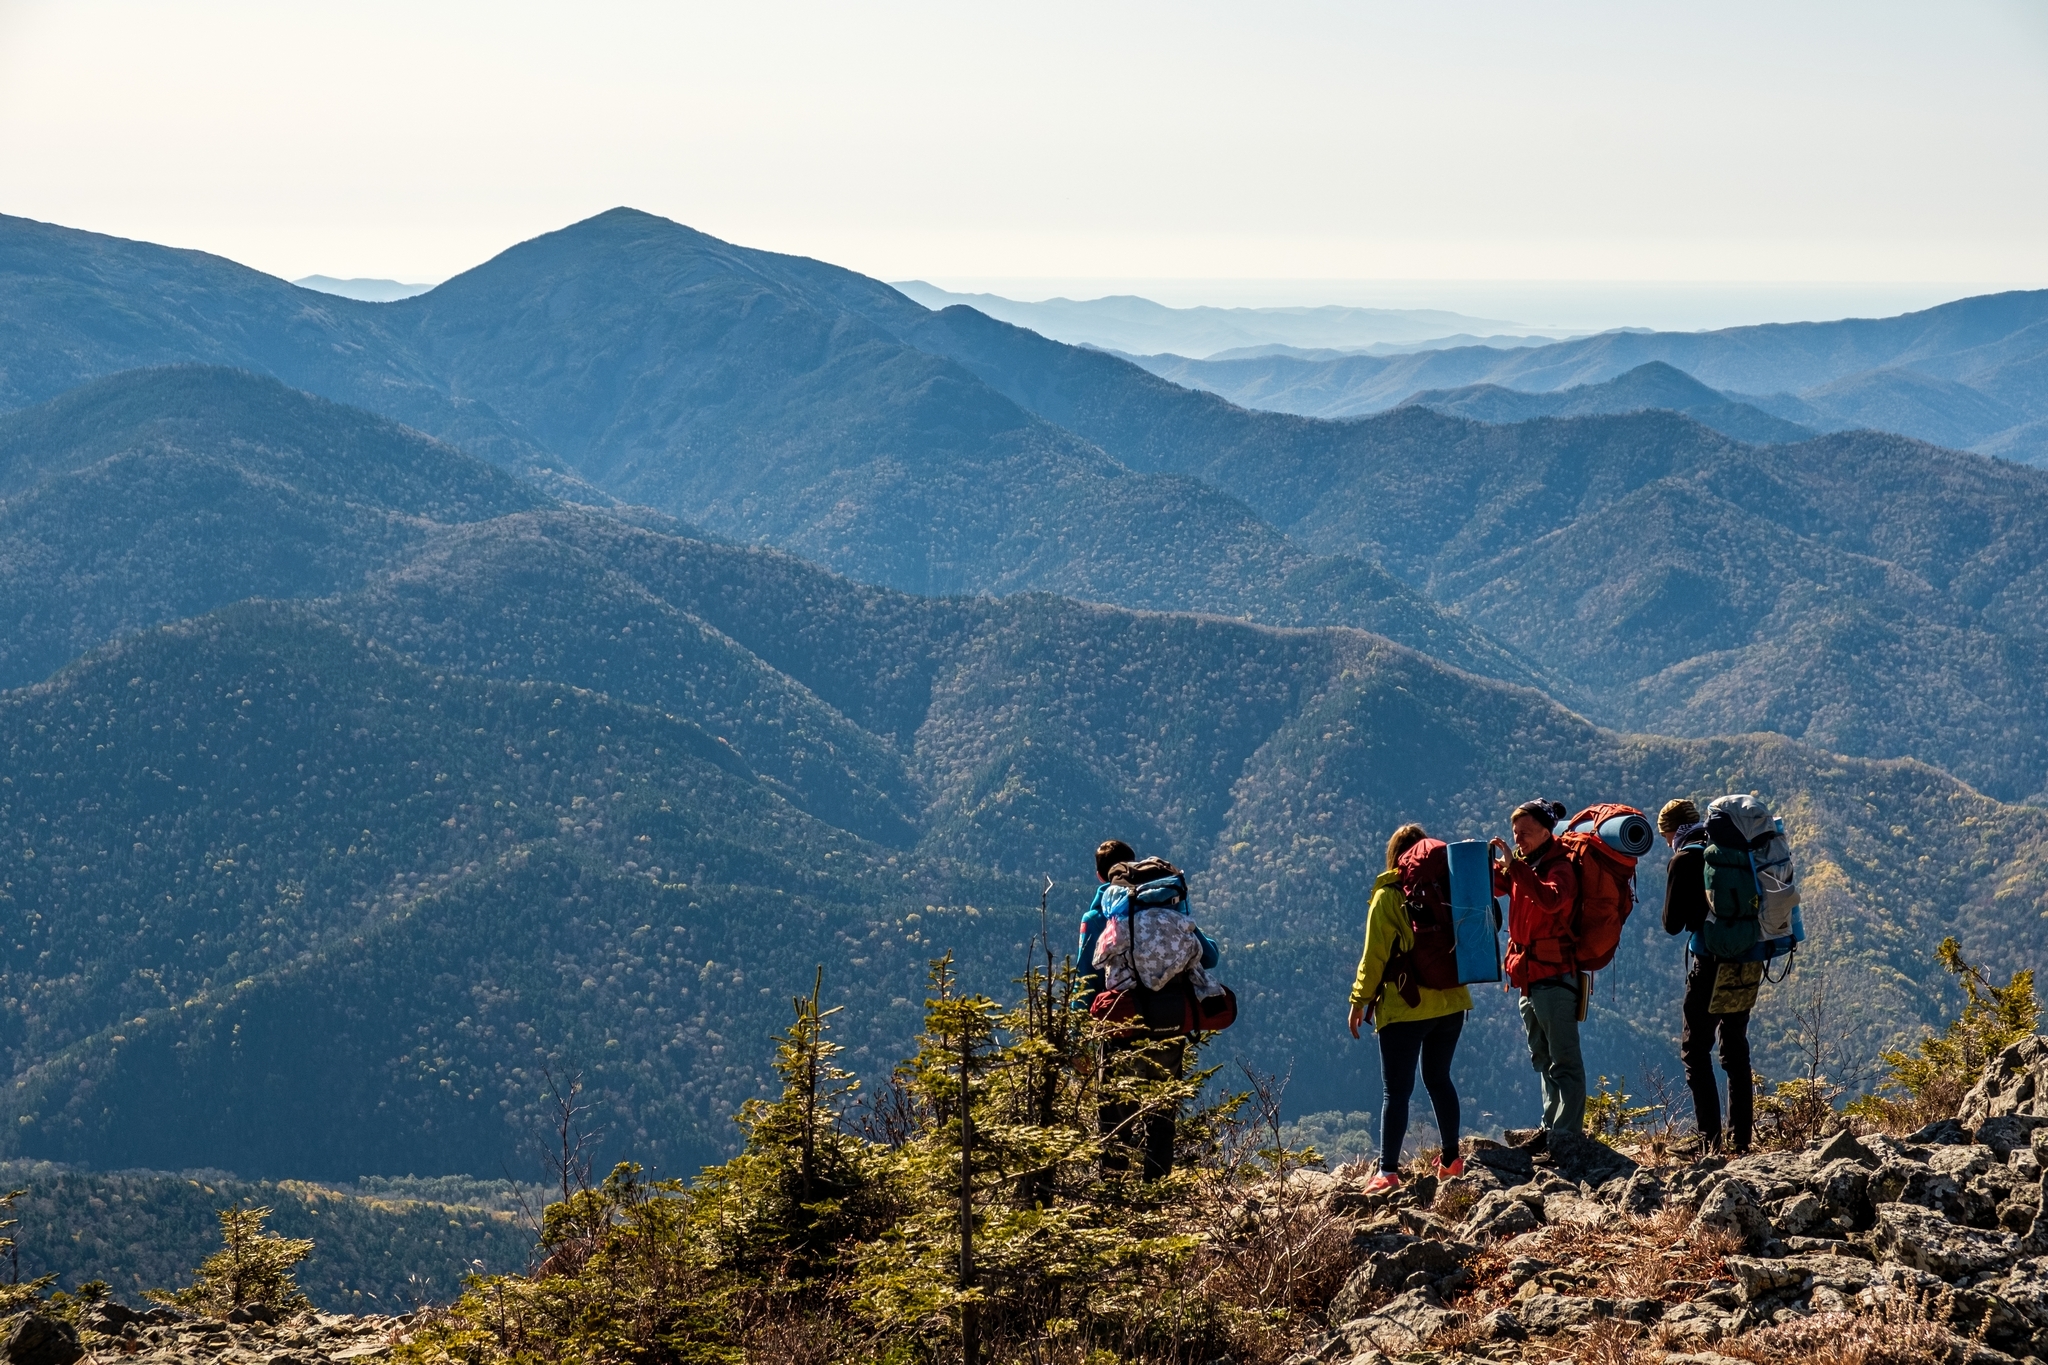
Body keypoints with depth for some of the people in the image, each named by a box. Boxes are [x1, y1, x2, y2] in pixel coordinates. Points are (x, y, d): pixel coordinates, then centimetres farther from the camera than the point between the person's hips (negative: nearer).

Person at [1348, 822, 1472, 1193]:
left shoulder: (1387, 897, -8)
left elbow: (1376, 955, -10)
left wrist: (1359, 1000, -4)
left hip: (1404, 1008, -5)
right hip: (1450, 1003, 5)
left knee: (1397, 1090, -4)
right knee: (1438, 1079, 20)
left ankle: (1388, 1171, -9)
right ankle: (1452, 1159, 25)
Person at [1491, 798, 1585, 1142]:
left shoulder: (1560, 867, -12)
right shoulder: (1523, 865, 12)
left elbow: (1551, 899, -32)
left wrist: (1514, 867, -34)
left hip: (1554, 975, -9)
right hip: (1527, 977, 9)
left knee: (1564, 1062, -8)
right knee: (1543, 1060, 16)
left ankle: (1566, 1137, -10)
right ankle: (1551, 1132, 24)